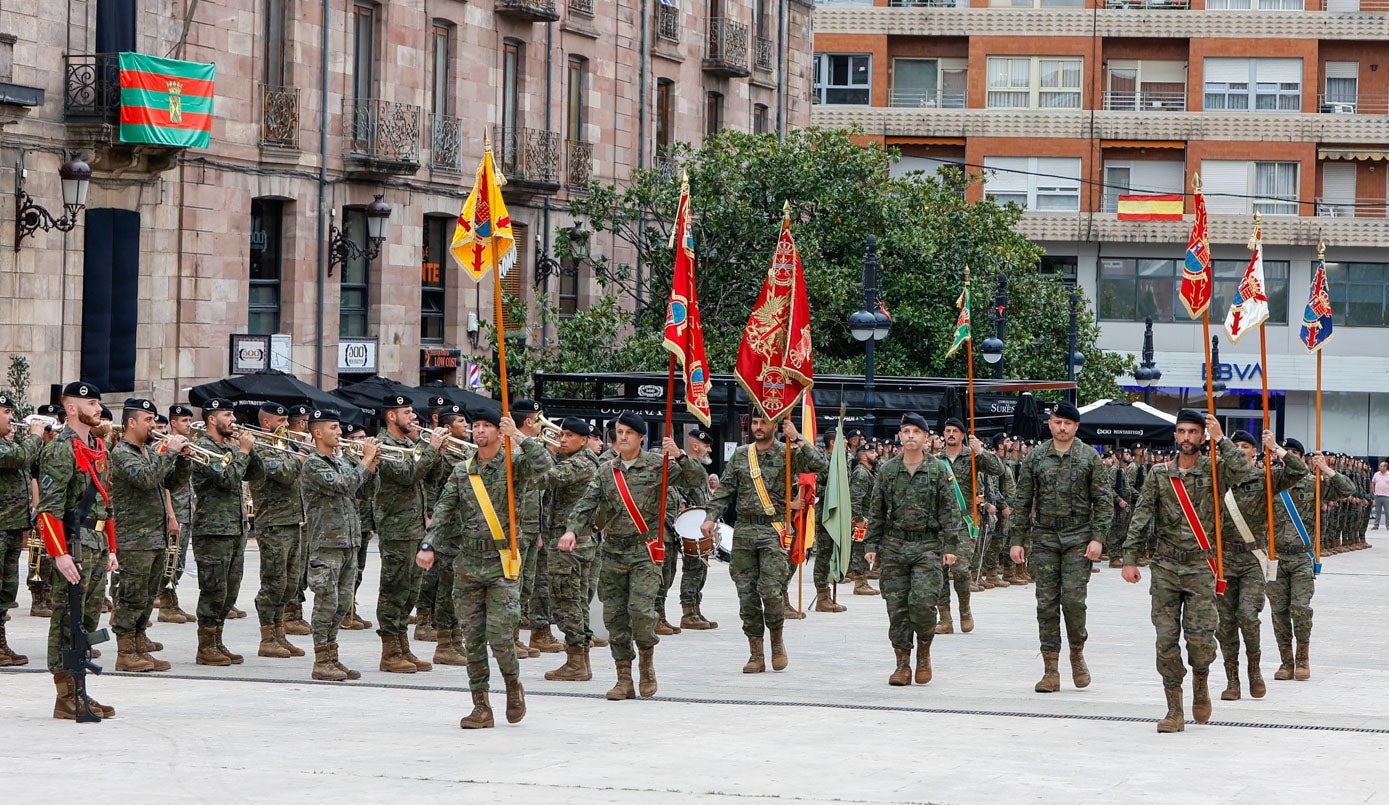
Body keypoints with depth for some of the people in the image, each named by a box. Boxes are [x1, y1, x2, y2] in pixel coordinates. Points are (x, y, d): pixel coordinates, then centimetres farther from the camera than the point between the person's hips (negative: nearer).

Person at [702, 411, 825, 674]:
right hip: (744, 531, 4)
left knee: (770, 589, -16)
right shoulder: (740, 455, 14)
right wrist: (711, 516, 2)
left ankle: (777, 641, 9)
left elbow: (821, 465, -11)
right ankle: (756, 655, 7)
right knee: (747, 593, 1)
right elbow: (725, 489, 13)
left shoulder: (787, 454, 2)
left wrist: (797, 440, -15)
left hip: (774, 531, -4)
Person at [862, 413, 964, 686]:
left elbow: (950, 511, 1)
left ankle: (924, 653, 8)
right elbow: (876, 511, 13)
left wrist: (950, 546, -6)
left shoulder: (938, 470, 2)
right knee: (897, 606, 1)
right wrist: (871, 545, 7)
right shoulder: (887, 470, 8)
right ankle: (902, 664, 8)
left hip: (928, 545, -3)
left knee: (923, 601, -15)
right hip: (894, 545, 3)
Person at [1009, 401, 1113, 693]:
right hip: (1044, 538, 2)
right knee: (1047, 603, 0)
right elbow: (1023, 501, 9)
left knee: (1073, 598, -11)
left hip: (1078, 538, -2)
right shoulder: (1036, 457, 7)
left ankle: (1077, 652, 14)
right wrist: (1017, 540, 3)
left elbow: (1103, 500, 1)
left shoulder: (1090, 457, 2)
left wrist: (1098, 537, -9)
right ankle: (1050, 671, 3)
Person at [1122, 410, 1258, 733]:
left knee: (1200, 636, -8)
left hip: (1201, 565, -2)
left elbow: (1245, 473, -19)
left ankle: (1200, 681, 25)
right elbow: (1141, 517, 7)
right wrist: (1130, 559, 1)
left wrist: (1221, 440, -16)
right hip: (1165, 565, 2)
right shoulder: (1159, 474, 7)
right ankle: (1175, 711, 3)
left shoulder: (1214, 470, 2)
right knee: (1166, 637, -2)